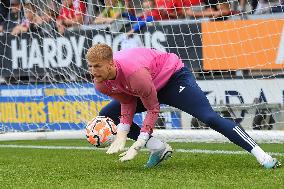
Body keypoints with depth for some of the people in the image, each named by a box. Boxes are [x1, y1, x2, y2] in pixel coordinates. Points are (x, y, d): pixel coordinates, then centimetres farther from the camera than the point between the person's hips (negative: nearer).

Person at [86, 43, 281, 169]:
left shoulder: (134, 72, -40)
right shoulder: (101, 82, -18)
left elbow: (153, 108, -28)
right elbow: (128, 103, -4)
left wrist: (137, 146, -30)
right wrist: (121, 134, -20)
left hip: (173, 76, -8)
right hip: (151, 87, 8)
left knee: (210, 117, -24)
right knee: (107, 115, -2)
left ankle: (262, 156, -25)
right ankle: (158, 149, 0)